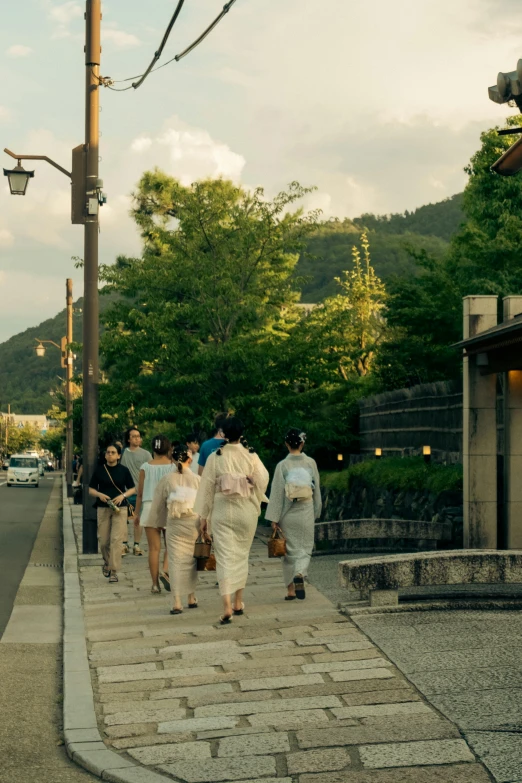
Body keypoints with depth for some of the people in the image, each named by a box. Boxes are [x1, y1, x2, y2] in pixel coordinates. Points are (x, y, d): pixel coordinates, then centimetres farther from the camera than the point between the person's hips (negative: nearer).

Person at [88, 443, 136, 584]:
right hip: (103, 509, 1)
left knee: (116, 540, -11)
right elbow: (91, 489, 6)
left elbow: (132, 489, 6)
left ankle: (114, 571, -8)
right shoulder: (99, 470, 5)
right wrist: (99, 494, -14)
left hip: (120, 509, -1)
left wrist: (123, 496, -12)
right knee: (104, 541, 6)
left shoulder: (124, 470, 3)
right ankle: (107, 563, 33)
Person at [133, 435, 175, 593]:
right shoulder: (173, 467, -2)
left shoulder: (146, 467, 1)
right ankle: (166, 571, -10)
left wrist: (136, 513, 13)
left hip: (149, 507, 1)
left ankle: (155, 584, 4)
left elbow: (140, 493, 4)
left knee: (154, 547, 3)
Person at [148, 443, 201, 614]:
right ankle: (192, 598, 25)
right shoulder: (198, 480, -3)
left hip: (174, 525, -1)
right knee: (191, 561, 16)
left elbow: (158, 506, 5)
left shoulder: (166, 480, -3)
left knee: (177, 563, 0)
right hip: (194, 524, 1)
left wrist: (159, 522, 22)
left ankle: (177, 602, -9)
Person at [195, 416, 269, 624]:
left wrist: (204, 517, 4)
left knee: (225, 557, -3)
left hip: (222, 511, -1)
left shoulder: (215, 457, -5)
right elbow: (263, 481, -3)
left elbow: (207, 488, -2)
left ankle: (227, 606, -17)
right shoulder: (251, 456, -4)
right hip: (246, 511, 1)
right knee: (242, 555, 17)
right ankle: (238, 602, 24)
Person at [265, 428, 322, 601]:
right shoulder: (311, 463, -2)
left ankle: (291, 589, 11)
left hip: (287, 514, -1)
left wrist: (274, 519, -3)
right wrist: (316, 512, 17)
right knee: (304, 548, 9)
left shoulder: (282, 466, -8)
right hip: (306, 512, 1)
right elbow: (317, 490, 5)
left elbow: (277, 493, -8)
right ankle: (299, 574, -20)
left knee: (290, 549, 10)